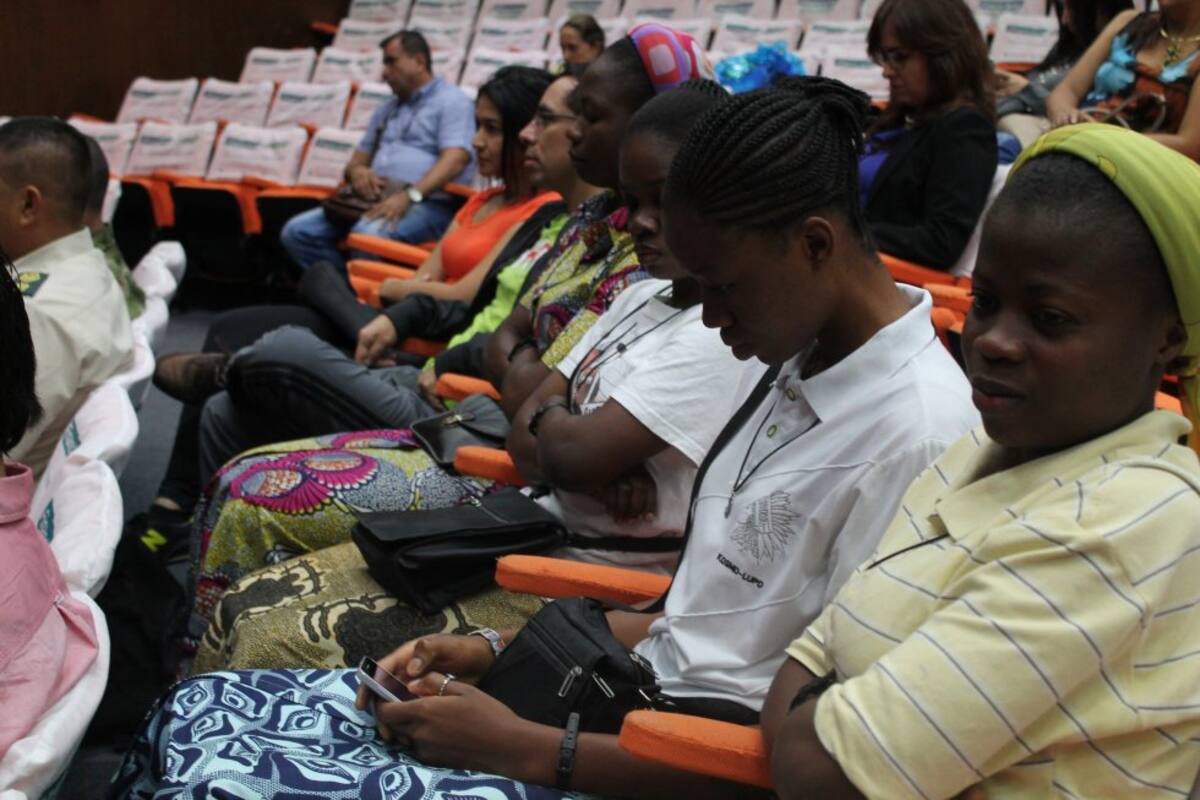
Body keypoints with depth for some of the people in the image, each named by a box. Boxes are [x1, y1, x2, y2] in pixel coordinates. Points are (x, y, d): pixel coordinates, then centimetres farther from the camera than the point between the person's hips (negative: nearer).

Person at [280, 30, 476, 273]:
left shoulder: (451, 100, 4)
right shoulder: (386, 110, 30)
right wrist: (357, 171, 1)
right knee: (297, 231, -12)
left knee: (367, 234, -38)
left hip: (428, 204, -8)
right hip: (375, 200, 8)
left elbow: (455, 160, -11)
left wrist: (410, 195, -25)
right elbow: (358, 160, 28)